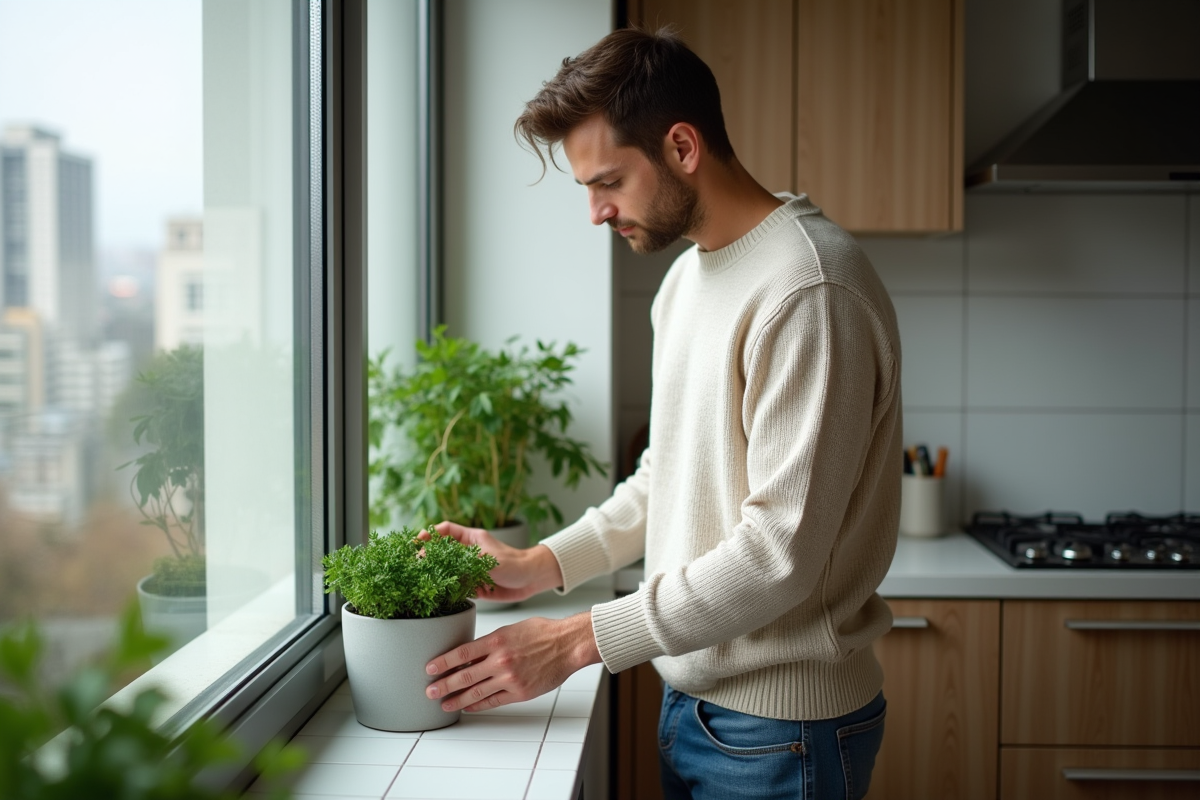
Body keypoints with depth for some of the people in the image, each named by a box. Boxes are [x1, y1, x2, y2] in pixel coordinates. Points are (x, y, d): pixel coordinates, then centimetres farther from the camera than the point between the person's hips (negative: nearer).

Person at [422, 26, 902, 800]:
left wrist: (578, 640, -20)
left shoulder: (810, 289, -22)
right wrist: (541, 564, 4)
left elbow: (781, 551, -24)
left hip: (778, 726, -8)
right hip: (691, 696, 8)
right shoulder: (686, 277, 8)